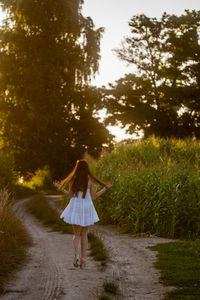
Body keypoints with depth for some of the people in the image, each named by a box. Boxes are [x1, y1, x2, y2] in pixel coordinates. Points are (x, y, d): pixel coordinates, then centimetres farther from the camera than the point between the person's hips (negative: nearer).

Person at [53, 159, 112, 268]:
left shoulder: (72, 180, -4)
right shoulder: (90, 181, -4)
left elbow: (70, 195, 2)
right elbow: (93, 197, 1)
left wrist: (60, 188, 15)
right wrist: (105, 188, 10)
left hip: (75, 208, 0)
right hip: (87, 208, 1)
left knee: (76, 234, 9)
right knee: (84, 235, 14)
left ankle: (77, 255, -16)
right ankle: (83, 259, 14)